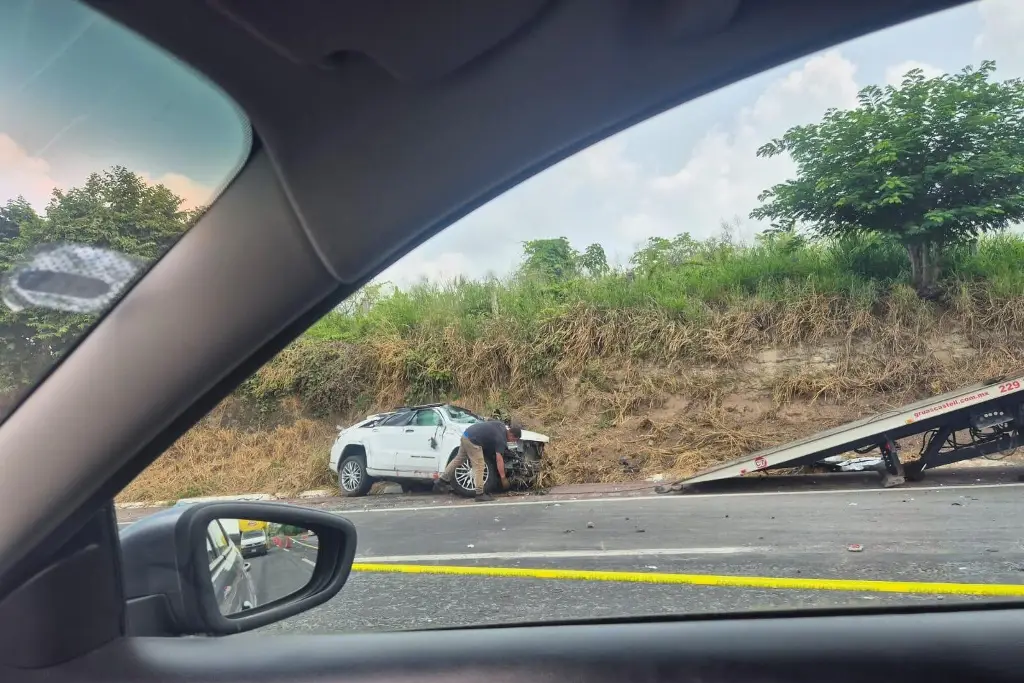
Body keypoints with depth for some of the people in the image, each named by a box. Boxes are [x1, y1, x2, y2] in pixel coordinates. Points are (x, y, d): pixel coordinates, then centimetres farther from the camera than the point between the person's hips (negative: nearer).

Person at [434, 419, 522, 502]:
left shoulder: (502, 425, 8)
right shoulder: (501, 439, -12)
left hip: (466, 435, 9)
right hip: (472, 440, -9)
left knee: (458, 459, 18)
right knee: (478, 467, -6)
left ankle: (442, 481, 24)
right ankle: (480, 494, -5)